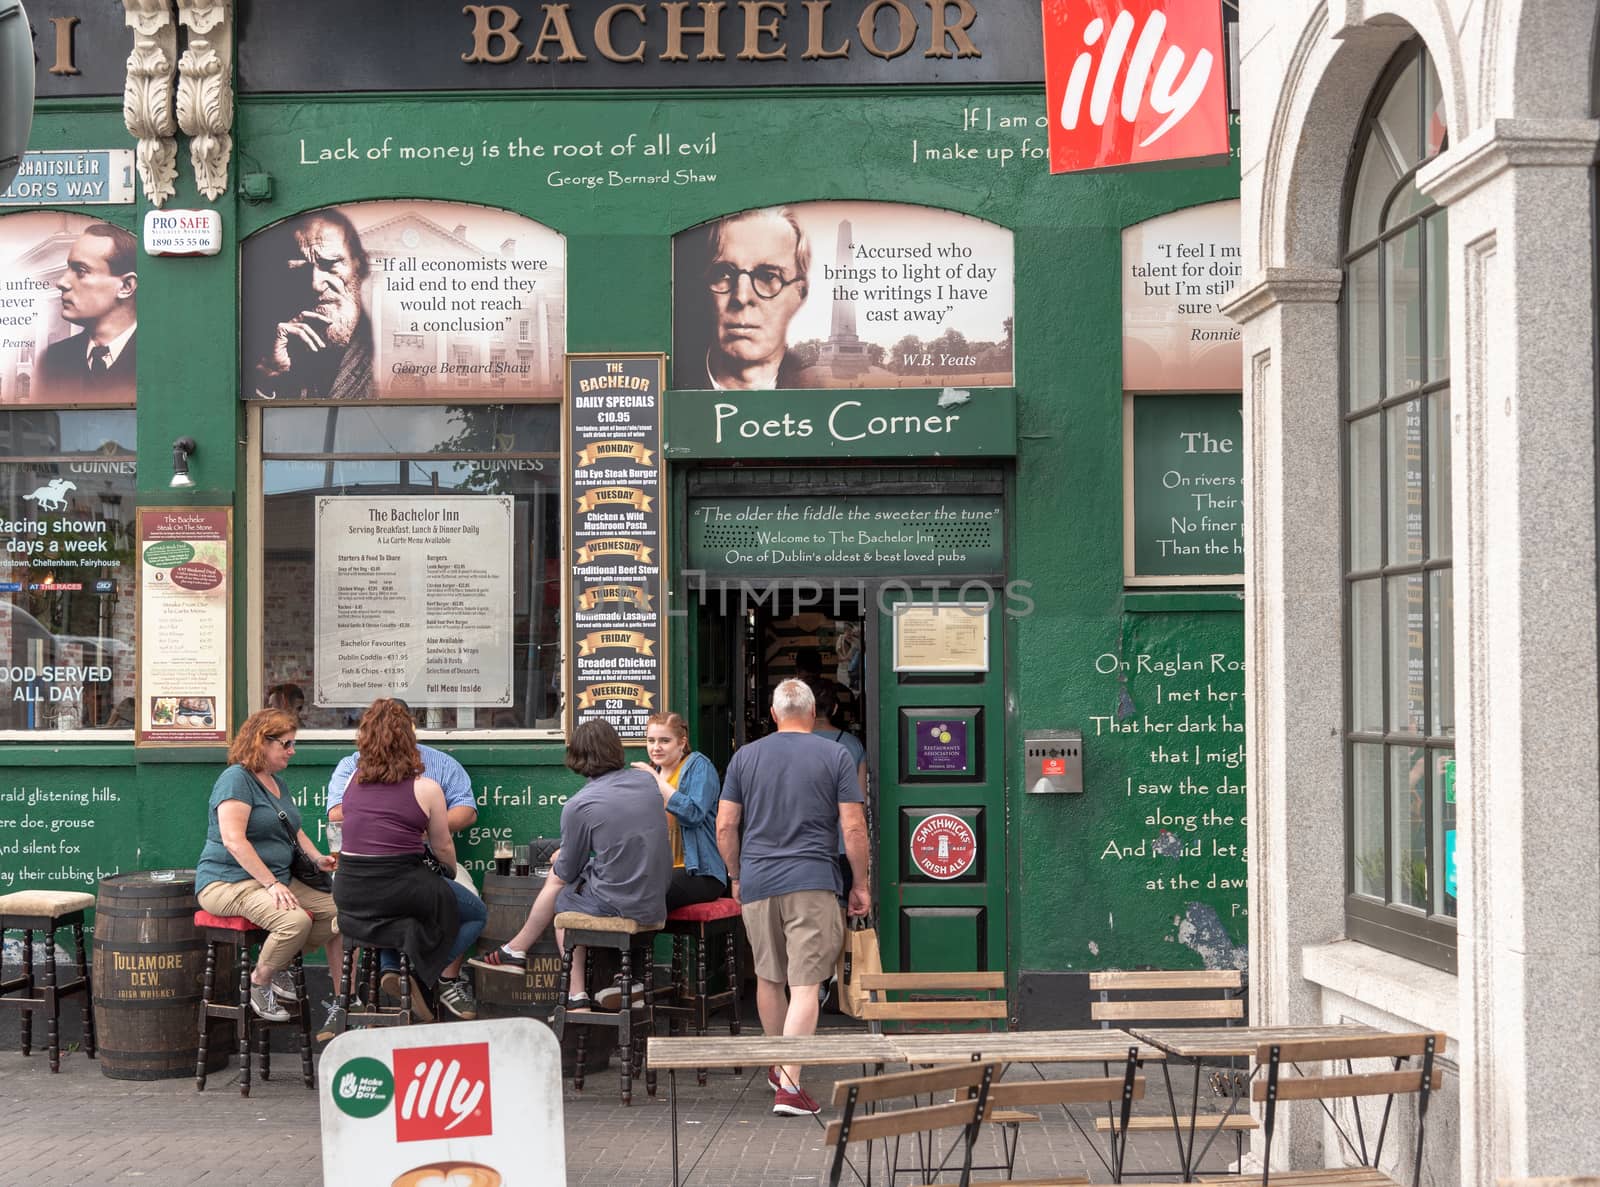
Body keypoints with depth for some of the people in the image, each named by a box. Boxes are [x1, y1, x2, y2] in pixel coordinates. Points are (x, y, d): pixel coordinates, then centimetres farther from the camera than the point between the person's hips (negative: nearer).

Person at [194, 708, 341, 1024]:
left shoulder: (277, 783, 19)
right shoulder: (236, 779, -11)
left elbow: (293, 830, 29)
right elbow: (233, 841, -21)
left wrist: (317, 857, 8)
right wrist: (272, 884, -25)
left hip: (276, 880, 9)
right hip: (227, 882, -9)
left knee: (338, 911, -9)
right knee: (295, 920, -32)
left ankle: (281, 963, 6)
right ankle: (259, 982, -8)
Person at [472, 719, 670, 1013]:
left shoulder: (578, 806, -15)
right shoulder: (647, 782, 1)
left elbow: (567, 872, -1)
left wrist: (559, 859, 24)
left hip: (617, 905, -6)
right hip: (656, 900, 6)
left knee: (562, 900, 26)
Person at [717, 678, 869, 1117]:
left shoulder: (745, 756, 6)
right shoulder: (835, 756, 0)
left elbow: (725, 827, 6)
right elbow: (854, 829, -3)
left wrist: (736, 877, 19)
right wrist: (860, 885, 6)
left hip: (757, 883, 3)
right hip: (812, 883, -3)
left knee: (768, 979, 18)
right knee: (805, 983, -4)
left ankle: (779, 1065, 34)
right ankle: (789, 1084, -14)